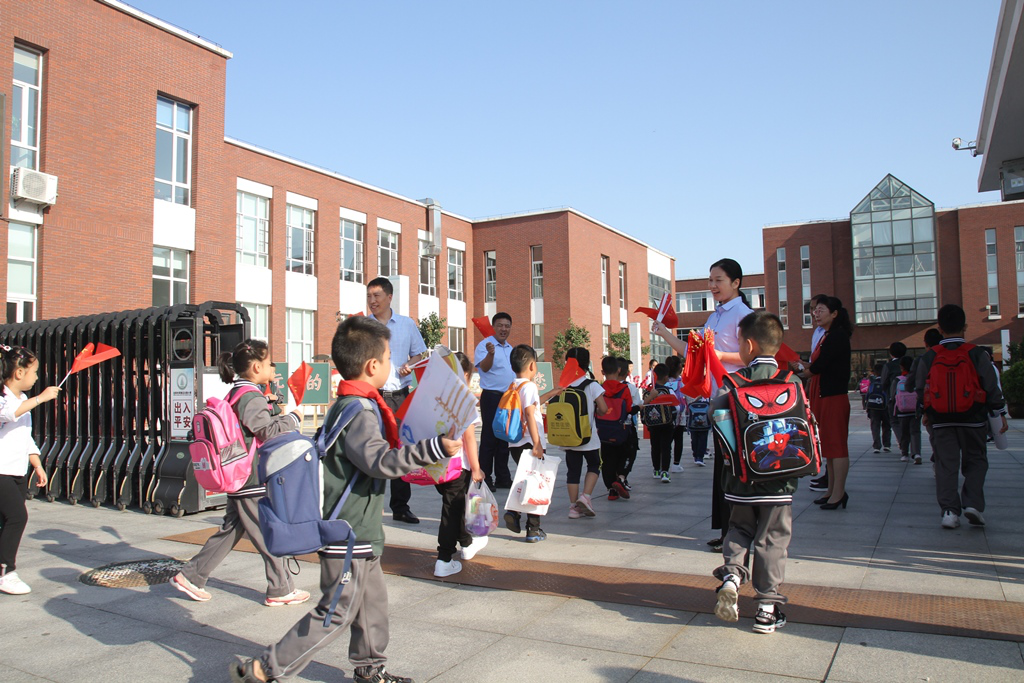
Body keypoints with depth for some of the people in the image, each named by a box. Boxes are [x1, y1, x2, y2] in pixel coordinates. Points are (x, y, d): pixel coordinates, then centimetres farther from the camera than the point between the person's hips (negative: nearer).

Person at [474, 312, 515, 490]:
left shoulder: (510, 349, 17)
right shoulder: (484, 345, -8)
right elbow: (484, 367, -24)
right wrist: (490, 354, -44)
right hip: (492, 397, -7)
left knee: (504, 438, 12)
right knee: (489, 438, -5)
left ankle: (503, 478, 19)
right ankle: (484, 478, 1)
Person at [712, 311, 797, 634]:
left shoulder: (734, 381, -7)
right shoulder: (791, 380, -5)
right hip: (779, 477, 0)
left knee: (739, 528, 20)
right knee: (772, 539, 8)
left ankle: (731, 573, -2)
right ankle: (767, 607, 12)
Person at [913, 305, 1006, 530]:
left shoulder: (928, 357, -1)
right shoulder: (977, 355, -4)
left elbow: (921, 390, 7)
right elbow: (992, 388, 0)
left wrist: (928, 413, 22)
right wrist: (999, 414, 11)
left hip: (941, 421, 1)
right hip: (973, 420, 0)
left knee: (946, 465, 3)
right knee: (975, 462, 13)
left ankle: (949, 510, -5)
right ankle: (972, 503, -2)